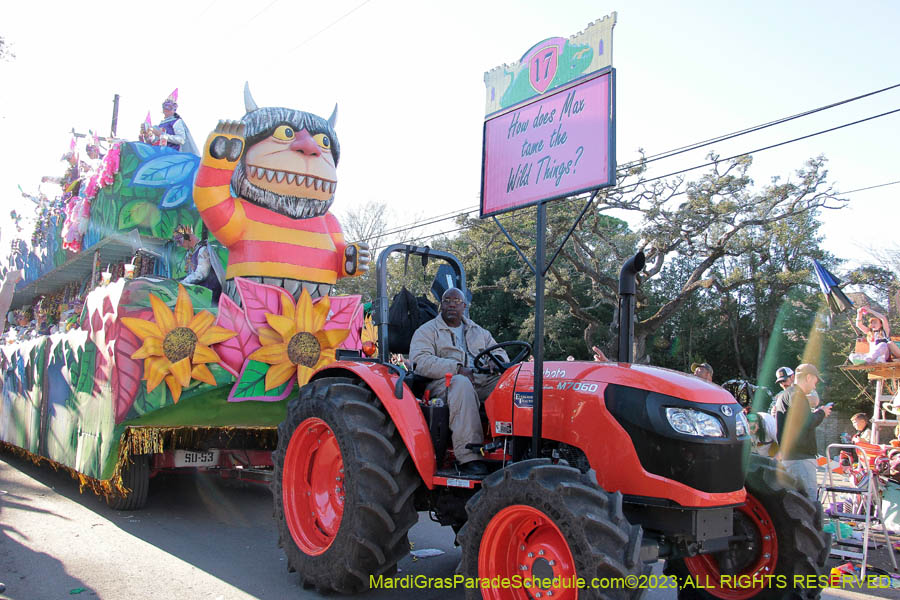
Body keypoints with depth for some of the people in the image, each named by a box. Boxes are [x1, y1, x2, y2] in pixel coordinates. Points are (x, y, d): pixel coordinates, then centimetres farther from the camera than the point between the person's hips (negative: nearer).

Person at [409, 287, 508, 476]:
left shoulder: (478, 331, 26)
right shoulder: (426, 331, 8)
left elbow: (499, 352, 23)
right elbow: (420, 361, -9)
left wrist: (496, 360, -5)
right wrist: (457, 369, -20)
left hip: (482, 381, 5)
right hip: (445, 383, -5)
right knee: (461, 384, -40)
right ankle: (469, 458, -45)